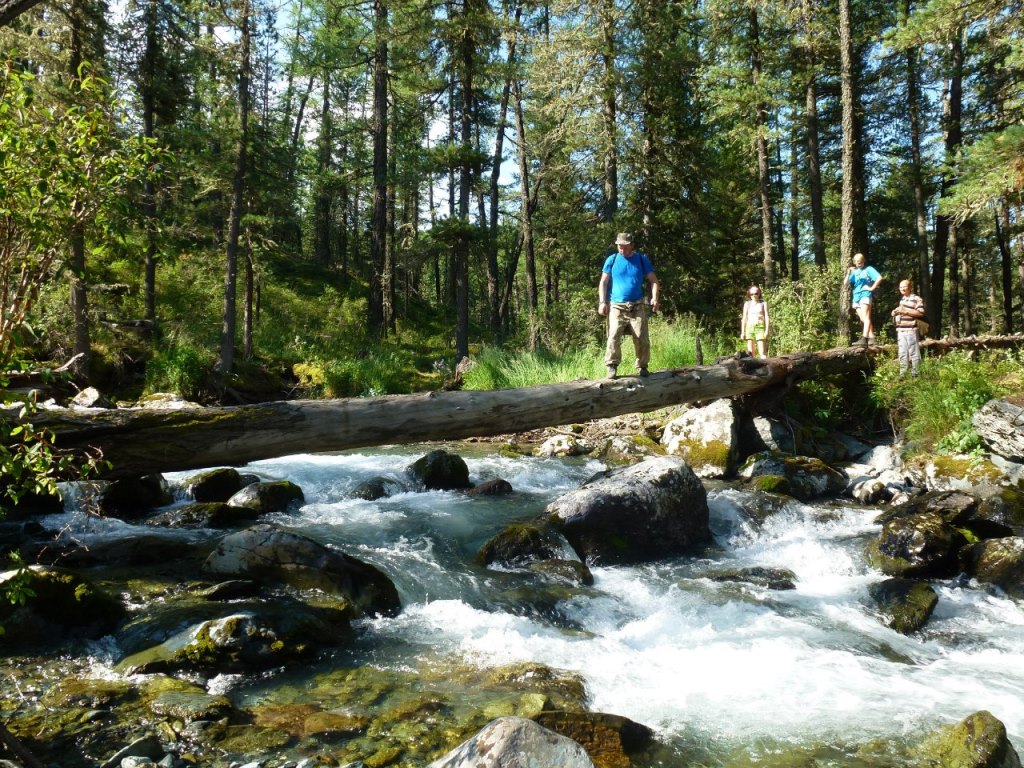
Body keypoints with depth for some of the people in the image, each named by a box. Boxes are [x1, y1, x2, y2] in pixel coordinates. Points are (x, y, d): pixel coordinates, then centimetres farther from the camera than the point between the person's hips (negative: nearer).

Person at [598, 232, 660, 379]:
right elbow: (603, 282, 6)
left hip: (637, 307, 1)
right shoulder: (611, 260, 5)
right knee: (613, 336, -16)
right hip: (616, 307, -1)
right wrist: (602, 302, -5)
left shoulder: (642, 260, 6)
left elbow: (653, 280, 5)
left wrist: (655, 297, -12)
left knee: (642, 338, -3)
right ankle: (612, 367, -8)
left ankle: (642, 366, 12)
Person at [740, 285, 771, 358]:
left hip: (760, 327, -2)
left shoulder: (763, 304, 9)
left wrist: (767, 330, -7)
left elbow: (766, 317, 4)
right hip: (749, 327, 2)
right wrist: (742, 332, 7)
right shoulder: (747, 304, 15)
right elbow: (744, 318, 13)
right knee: (750, 352, -2)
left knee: (762, 352, -10)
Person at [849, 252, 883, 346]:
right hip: (856, 296, 8)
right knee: (863, 319, 8)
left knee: (865, 317, -18)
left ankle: (864, 338, -31)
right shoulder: (854, 272, 19)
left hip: (865, 294, -7)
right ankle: (871, 337, 13)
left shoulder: (868, 269, 2)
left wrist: (872, 288, -10)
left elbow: (880, 278, -10)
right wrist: (849, 273, 3)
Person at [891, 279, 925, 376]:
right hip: (900, 330, 8)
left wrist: (905, 311, -18)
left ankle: (915, 374, -2)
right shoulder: (902, 299, 20)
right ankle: (903, 374, 16)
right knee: (902, 353, 11)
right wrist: (896, 312, 15)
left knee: (913, 353, -5)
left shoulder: (917, 299, -5)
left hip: (911, 330, -8)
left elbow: (921, 313, -15)